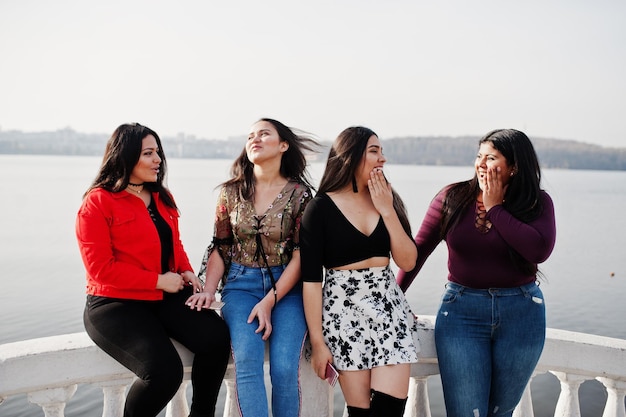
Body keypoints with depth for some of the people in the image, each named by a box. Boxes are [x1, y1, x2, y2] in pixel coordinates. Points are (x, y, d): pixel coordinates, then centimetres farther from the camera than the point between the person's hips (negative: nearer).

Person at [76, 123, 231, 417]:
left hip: (166, 296, 6)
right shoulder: (98, 202, -8)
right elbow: (101, 268, -13)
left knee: (216, 337, -20)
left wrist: (187, 272, 2)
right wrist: (159, 280, -15)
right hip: (116, 303, -6)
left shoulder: (163, 198, 13)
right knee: (164, 370, -27)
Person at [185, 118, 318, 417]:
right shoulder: (231, 192, 6)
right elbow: (220, 248, 9)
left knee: (284, 368, -20)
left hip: (286, 286, -1)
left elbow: (301, 255, -5)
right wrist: (208, 291, -7)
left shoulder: (299, 194, -2)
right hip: (241, 285, 2)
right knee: (247, 361, -23)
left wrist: (270, 301, -14)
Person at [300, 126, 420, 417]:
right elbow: (311, 279, -8)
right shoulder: (320, 208, -6)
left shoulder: (387, 200, 7)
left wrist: (386, 211, -8)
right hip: (344, 311, -3)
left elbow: (408, 261, 0)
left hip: (389, 308, 4)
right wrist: (317, 342, -10)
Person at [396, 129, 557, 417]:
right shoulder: (453, 198, -2)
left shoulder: (537, 203, -3)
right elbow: (418, 249, 2)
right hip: (462, 311, 0)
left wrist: (494, 207, -15)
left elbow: (539, 250, -22)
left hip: (521, 315, 1)